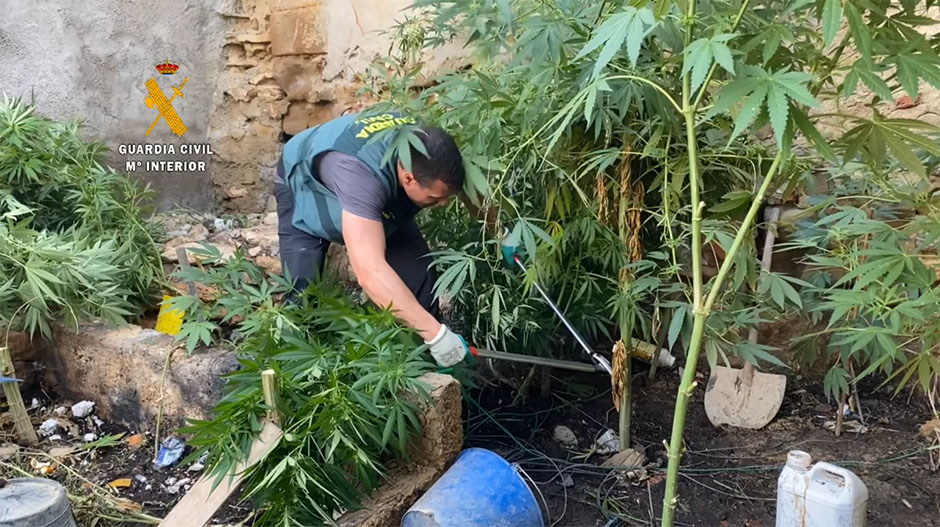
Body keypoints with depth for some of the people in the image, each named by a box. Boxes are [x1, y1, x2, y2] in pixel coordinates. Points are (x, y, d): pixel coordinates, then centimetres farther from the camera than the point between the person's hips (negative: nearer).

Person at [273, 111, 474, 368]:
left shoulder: (430, 151, -31)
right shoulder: (360, 173, -50)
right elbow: (370, 272, -57)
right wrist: (436, 335, -57)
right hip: (304, 187, -4)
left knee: (418, 274, -9)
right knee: (301, 291, -20)